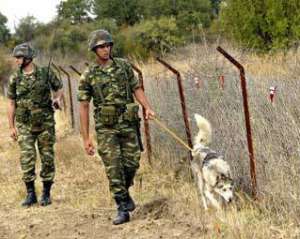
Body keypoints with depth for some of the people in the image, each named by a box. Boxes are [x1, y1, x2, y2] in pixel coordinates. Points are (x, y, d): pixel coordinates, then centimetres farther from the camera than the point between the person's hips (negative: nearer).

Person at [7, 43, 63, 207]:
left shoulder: (46, 73, -2)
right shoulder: (15, 78, 1)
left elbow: (59, 88, 12)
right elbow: (11, 103, 6)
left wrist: (57, 99, -10)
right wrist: (11, 127, 4)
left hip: (45, 123, -1)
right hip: (25, 125, 1)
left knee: (47, 159, 4)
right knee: (27, 160, -5)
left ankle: (46, 193, 15)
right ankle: (30, 194, 7)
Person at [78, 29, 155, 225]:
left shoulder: (124, 66, 6)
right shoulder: (89, 76, 0)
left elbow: (137, 89, 10)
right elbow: (84, 107, 1)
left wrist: (147, 108, -8)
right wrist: (86, 138, -3)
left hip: (128, 123, 2)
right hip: (106, 128, -2)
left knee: (132, 163, 3)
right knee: (113, 168, -5)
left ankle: (124, 191, 33)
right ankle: (123, 209, 2)